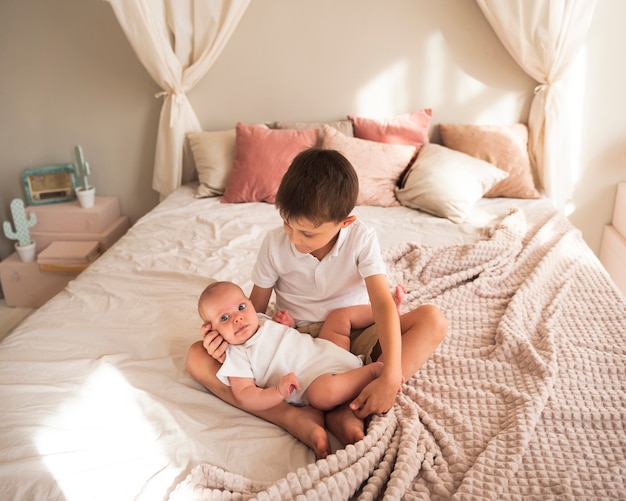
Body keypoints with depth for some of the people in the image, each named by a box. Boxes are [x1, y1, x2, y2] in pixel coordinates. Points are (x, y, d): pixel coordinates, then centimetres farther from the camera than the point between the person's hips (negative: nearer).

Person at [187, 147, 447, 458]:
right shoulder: (275, 243, -11)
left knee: (433, 320, -25)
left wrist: (391, 375, -39)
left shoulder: (362, 239, -15)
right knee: (197, 357, -19)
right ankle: (298, 419, -34)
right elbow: (256, 307, -2)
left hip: (351, 337, 0)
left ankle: (349, 411, -32)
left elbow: (382, 304, -25)